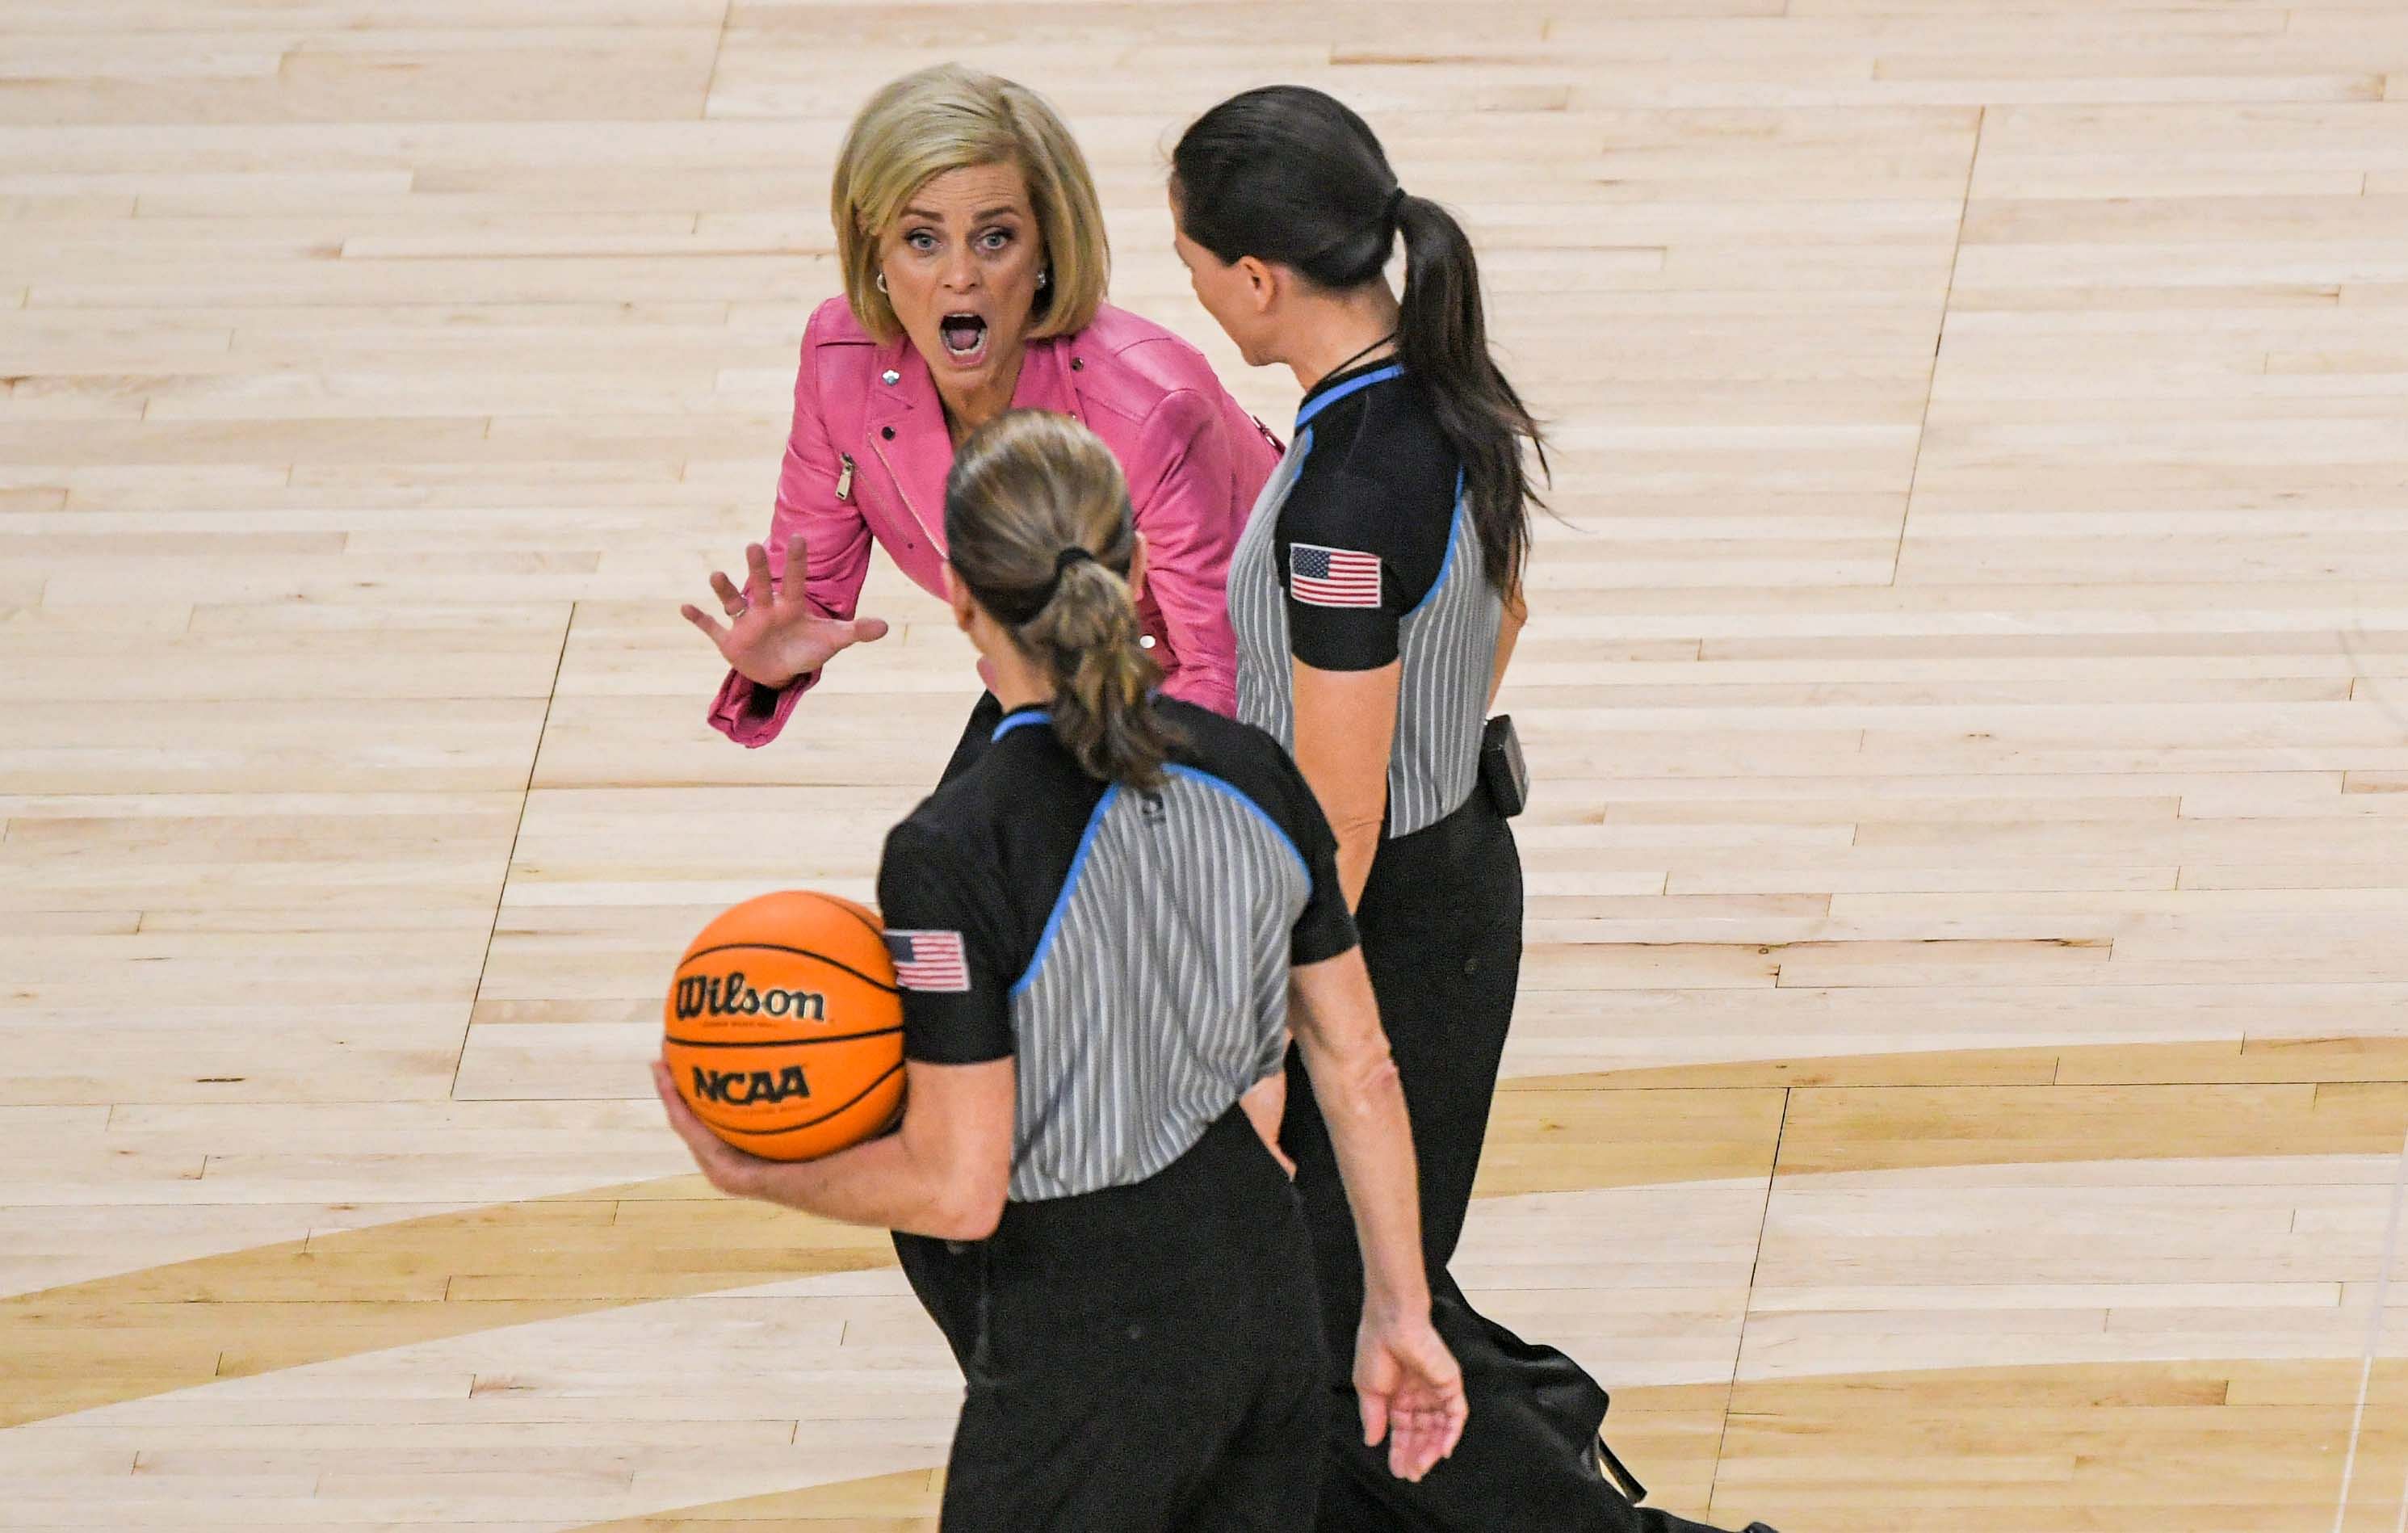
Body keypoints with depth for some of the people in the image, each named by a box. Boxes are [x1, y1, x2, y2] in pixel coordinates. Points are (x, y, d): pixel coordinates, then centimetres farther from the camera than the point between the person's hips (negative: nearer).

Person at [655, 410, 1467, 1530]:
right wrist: (1397, 1311, 13)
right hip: (1265, 1290, 6)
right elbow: (1359, 1069, 4)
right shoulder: (1251, 776, -3)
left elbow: (957, 1189, -19)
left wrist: (752, 1176, -3)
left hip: (1085, 1347, -6)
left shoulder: (953, 856, -21)